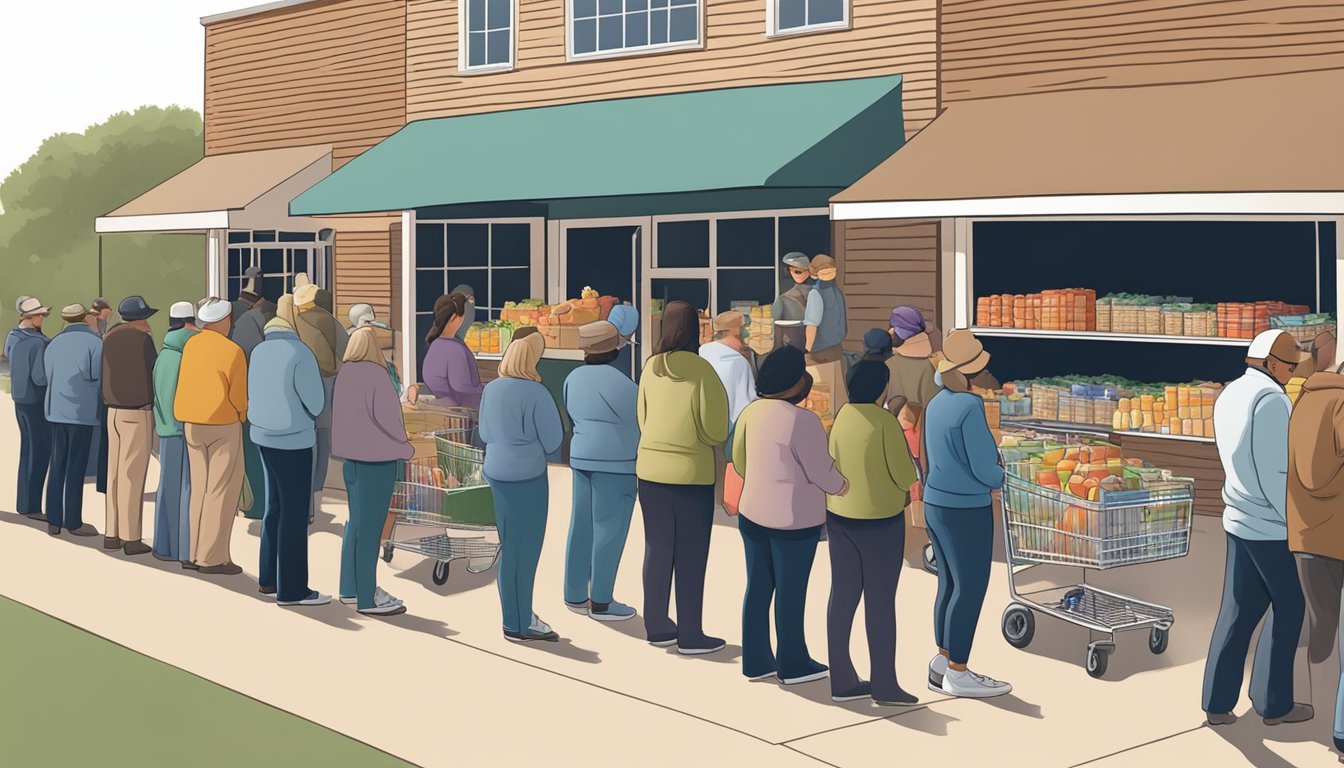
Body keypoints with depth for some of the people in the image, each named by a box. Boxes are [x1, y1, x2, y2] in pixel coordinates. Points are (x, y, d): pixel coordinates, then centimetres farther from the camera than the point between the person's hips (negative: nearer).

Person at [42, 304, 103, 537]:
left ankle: (53, 521, 10)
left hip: (56, 410, 6)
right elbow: (99, 378, -9)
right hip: (82, 411, -6)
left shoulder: (54, 344, 11)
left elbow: (48, 377, 12)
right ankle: (73, 522, 4)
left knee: (57, 465, 9)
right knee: (76, 468, -1)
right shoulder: (95, 343, -8)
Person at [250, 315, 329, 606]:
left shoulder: (259, 352, 5)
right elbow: (316, 402, -13)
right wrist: (308, 417, 9)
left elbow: (254, 396, 11)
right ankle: (291, 589, 3)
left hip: (264, 436, 8)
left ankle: (269, 578, 23)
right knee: (294, 514, -1)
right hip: (293, 440, -8)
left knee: (275, 507, 16)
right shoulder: (300, 353, -15)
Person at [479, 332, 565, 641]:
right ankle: (518, 624, 10)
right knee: (522, 550, 2)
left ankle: (520, 615, 27)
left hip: (497, 474, 7)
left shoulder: (491, 389, 3)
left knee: (511, 547, 17)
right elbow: (553, 441, -13)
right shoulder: (537, 394, -18)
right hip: (527, 477, -7)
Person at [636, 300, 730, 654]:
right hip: (692, 473, -4)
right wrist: (702, 444, 7)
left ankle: (658, 627, 25)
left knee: (657, 549, 16)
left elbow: (642, 419, 6)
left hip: (650, 469, 5)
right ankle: (690, 636, 12)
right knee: (690, 557, 6)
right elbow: (716, 430, -13)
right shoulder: (702, 370, -15)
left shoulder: (651, 367, -3)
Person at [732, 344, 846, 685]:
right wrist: (844, 487, 5)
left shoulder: (752, 412, 1)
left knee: (758, 588, 14)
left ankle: (755, 662, 24)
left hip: (753, 513, 7)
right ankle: (793, 665, 19)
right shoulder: (803, 421, -22)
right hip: (794, 518, -7)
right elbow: (822, 474, -15)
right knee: (791, 593, 6)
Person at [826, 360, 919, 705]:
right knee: (880, 601, 2)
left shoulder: (842, 417, 3)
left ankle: (841, 681, 14)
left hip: (840, 516, 7)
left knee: (843, 596, 9)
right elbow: (905, 476, -16)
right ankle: (883, 683, 9)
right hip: (878, 521, -7)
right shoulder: (885, 421, -17)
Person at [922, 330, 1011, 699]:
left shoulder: (937, 405, 4)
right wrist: (1003, 479, 0)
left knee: (951, 586, 13)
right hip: (966, 513, -9)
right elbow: (984, 468, -18)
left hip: (937, 506, 9)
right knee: (971, 591, -2)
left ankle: (942, 665, 18)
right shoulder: (969, 408, -20)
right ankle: (957, 675, 4)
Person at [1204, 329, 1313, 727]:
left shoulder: (1229, 395, 10)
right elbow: (1276, 471, -19)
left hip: (1239, 519, 8)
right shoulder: (1271, 398, -18)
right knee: (1288, 607, 6)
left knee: (1239, 608, 10)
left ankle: (1218, 702, 11)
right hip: (1271, 525, -8)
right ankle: (1274, 703, 14)